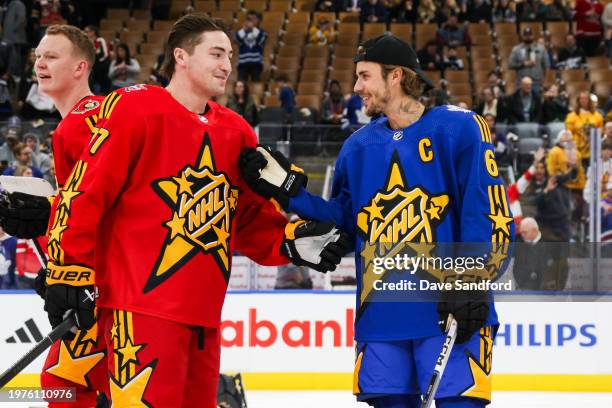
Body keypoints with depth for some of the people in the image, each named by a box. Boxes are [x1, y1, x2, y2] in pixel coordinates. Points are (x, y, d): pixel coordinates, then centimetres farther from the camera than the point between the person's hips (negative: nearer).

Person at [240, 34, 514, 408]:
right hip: (381, 311, 6)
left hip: (448, 309, -6)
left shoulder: (459, 128, -3)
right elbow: (345, 218, 17)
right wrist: (283, 188, 7)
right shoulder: (359, 145, 16)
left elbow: (488, 210, -8)